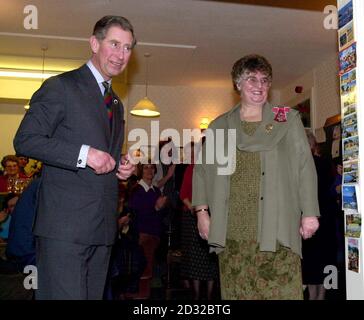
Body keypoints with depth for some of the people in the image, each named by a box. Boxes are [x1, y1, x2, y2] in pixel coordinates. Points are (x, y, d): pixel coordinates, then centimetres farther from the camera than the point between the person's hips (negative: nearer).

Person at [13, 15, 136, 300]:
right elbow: (25, 140, -11)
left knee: (94, 295, 13)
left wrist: (122, 168, 7)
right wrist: (84, 153, -19)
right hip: (65, 225, -7)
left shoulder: (116, 103, 21)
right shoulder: (60, 86, -3)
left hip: (103, 228, 7)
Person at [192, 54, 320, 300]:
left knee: (282, 289, -6)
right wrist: (201, 211, 4)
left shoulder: (289, 120, 12)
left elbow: (305, 167, 6)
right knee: (236, 289, 3)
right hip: (232, 229, 2)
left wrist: (310, 213, -1)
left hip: (276, 227, -1)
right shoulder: (219, 127, 15)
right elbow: (202, 170, 13)